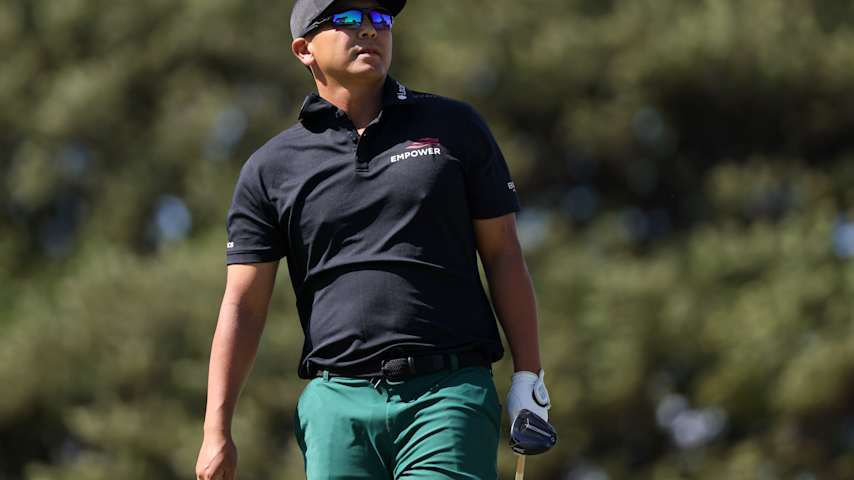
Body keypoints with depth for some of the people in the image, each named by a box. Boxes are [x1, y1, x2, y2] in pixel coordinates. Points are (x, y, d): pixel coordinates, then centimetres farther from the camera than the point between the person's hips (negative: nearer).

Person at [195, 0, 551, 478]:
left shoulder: (455, 127, 11)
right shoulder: (272, 168, 10)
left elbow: (503, 254, 11)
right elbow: (243, 305, 7)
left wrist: (528, 376, 3)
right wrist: (217, 431, -1)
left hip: (449, 393, -1)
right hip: (337, 401, 1)